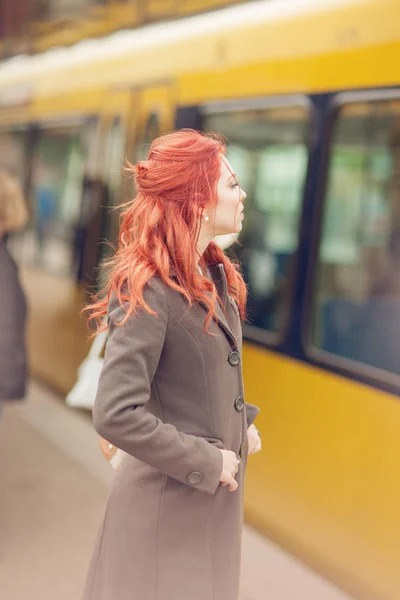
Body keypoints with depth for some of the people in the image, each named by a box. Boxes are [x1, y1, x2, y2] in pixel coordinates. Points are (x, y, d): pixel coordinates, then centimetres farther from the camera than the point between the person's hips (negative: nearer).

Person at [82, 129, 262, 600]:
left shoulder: (216, 275, 5)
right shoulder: (149, 291, -22)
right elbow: (115, 415, -28)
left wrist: (242, 423, 4)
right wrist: (207, 462, -20)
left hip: (216, 498, 8)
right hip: (169, 506, -8)